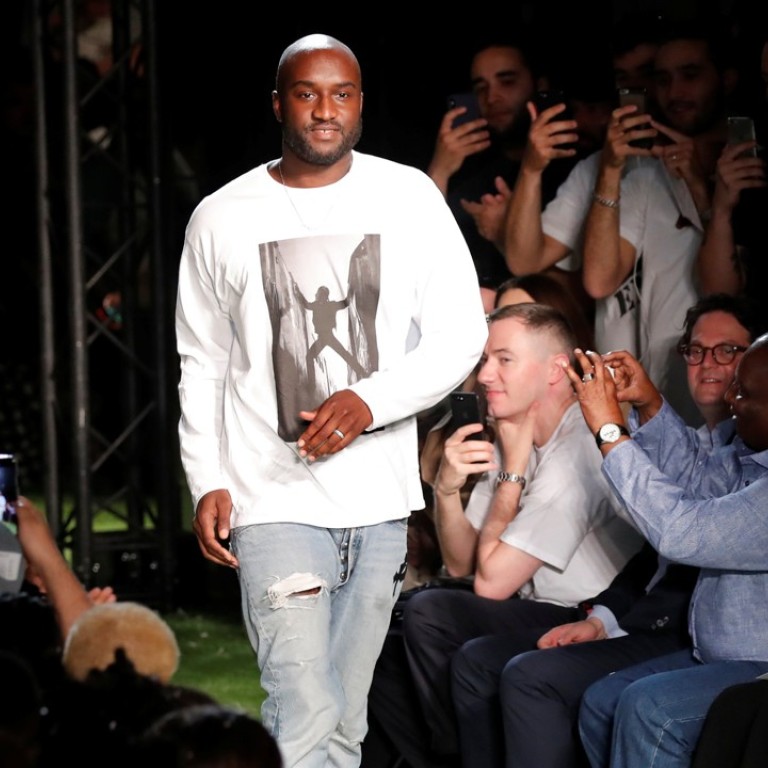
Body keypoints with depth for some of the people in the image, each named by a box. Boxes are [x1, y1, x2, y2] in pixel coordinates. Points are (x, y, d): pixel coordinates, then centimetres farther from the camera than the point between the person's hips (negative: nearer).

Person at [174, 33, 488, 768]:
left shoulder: (410, 198, 2)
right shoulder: (222, 219, 3)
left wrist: (370, 401, -15)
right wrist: (207, 483, -1)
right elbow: (201, 367, 9)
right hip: (274, 503, -2)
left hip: (380, 501, 2)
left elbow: (460, 335, 0)